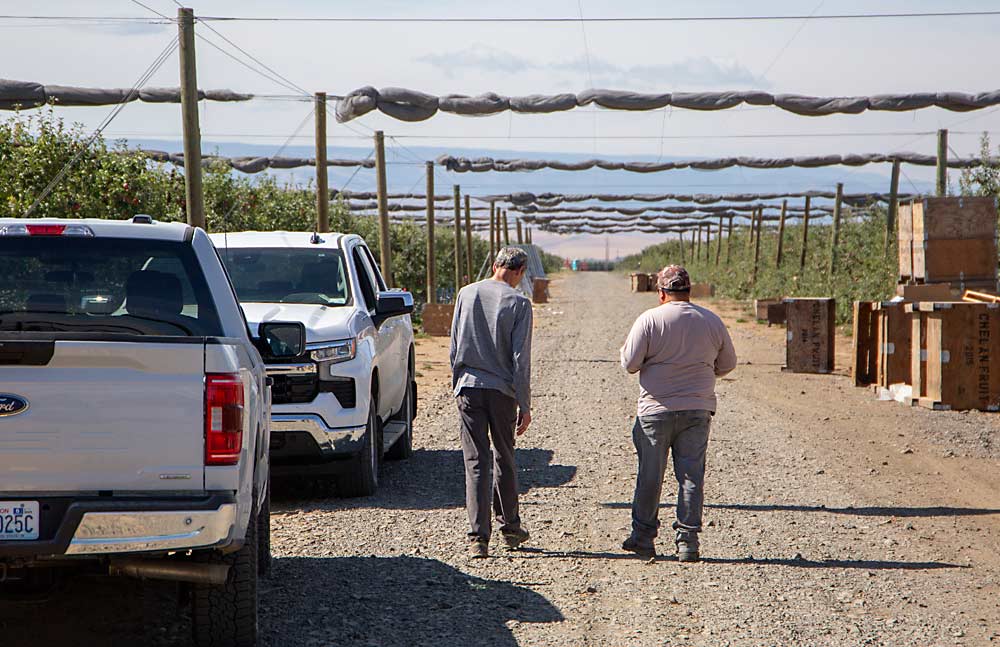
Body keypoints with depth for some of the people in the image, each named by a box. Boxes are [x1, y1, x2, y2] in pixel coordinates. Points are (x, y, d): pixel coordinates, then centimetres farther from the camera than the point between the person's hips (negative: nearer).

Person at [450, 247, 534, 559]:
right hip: (502, 390, -1)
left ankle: (479, 538, -6)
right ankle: (510, 527, 25)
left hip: (469, 386, 1)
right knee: (504, 459, 15)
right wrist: (525, 404, -4)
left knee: (476, 462, 0)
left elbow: (455, 346, 9)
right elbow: (520, 358, -8)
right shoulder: (519, 302, -6)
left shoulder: (467, 294, 4)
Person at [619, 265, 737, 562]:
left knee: (650, 474, 7)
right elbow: (727, 364, 12)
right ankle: (687, 541, 4)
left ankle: (643, 537, 15)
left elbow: (630, 363, -8)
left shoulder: (649, 320, -9)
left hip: (656, 408, -2)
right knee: (691, 476, 5)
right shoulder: (712, 322, 3)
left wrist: (626, 346, 14)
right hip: (698, 409, 2)